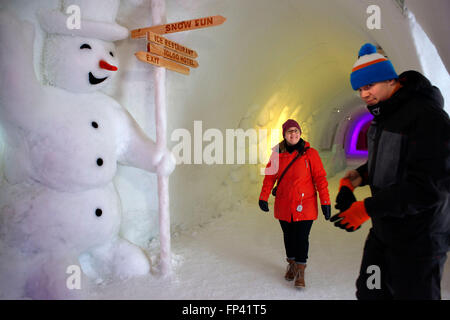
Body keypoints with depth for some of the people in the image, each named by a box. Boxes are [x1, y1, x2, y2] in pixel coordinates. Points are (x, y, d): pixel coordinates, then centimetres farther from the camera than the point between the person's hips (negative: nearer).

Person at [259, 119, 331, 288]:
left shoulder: (310, 153, -6)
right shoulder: (277, 154, 2)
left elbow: (320, 178, -6)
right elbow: (269, 176, 6)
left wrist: (325, 202, -10)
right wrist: (263, 197, -3)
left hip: (304, 205, -3)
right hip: (284, 205, 3)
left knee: (302, 238, 0)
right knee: (288, 236, 15)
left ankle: (300, 272, 15)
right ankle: (292, 264, 36)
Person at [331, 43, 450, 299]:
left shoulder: (427, 115, -21)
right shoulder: (383, 115, 8)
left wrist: (368, 208, -26)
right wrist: (356, 177, -1)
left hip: (418, 239, -8)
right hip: (383, 231, 8)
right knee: (369, 292, 17)